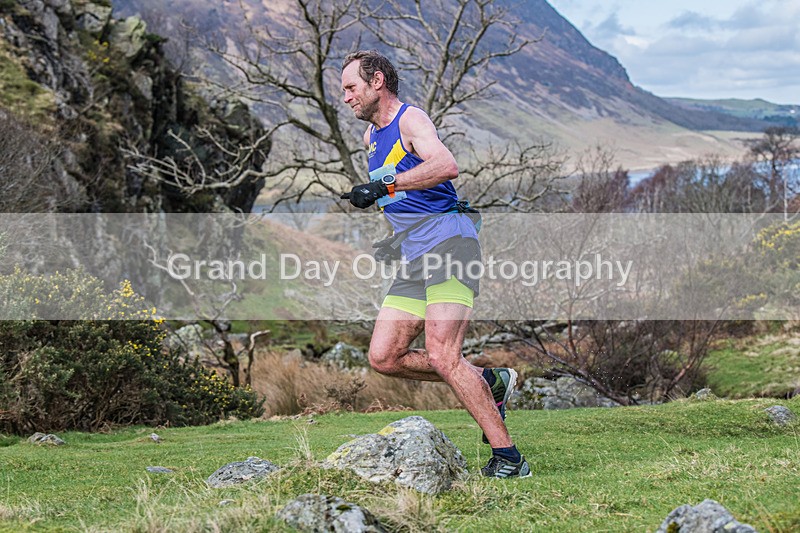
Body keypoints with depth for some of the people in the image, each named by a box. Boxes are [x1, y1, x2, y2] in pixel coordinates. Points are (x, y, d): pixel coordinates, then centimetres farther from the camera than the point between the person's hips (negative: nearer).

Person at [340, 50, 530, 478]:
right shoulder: (371, 136, 21)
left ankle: (508, 459, -15)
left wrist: (383, 187, -27)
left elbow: (447, 166, -25)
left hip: (450, 242, -9)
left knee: (441, 357, -20)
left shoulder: (410, 119, -6)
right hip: (415, 258, 9)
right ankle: (490, 383, 11)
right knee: (383, 358, 0)